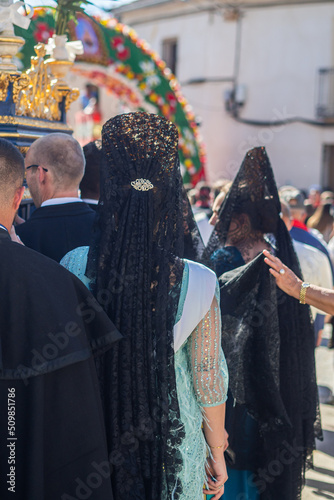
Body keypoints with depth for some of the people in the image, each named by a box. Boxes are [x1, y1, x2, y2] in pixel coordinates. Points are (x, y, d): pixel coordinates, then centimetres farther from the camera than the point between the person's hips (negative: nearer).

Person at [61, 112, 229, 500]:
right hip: (175, 439, -1)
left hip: (93, 438, 1)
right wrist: (217, 451, 4)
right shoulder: (199, 283, -18)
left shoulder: (74, 267, -16)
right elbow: (208, 377, -8)